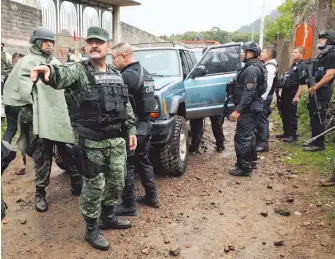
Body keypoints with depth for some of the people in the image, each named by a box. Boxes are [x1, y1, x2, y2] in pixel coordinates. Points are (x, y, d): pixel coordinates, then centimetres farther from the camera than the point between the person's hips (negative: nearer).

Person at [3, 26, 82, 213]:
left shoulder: (57, 63, 19)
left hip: (62, 117, 6)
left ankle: (77, 185, 27)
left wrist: (70, 109, 20)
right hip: (41, 119, -5)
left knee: (71, 154, 13)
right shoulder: (27, 62, -1)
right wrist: (25, 107, -9)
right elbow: (13, 88, -7)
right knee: (43, 159, 1)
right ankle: (40, 193, 15)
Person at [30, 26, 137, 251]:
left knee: (117, 182, 16)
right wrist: (49, 69, -55)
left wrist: (131, 130, 12)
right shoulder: (79, 71, -9)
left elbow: (126, 105, 17)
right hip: (91, 143, -6)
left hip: (117, 140, 6)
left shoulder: (116, 75, 11)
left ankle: (108, 217, 39)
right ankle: (91, 230, 22)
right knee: (94, 186, 4)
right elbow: (62, 76, -33)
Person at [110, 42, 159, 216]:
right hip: (145, 126, 10)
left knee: (127, 166, 0)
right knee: (143, 162, 20)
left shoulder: (128, 76, -19)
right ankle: (151, 197, 30)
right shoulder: (143, 71, 13)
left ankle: (128, 205, 8)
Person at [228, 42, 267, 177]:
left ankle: (244, 167, -1)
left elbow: (248, 93, -26)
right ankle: (251, 160, 32)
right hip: (253, 107, 11)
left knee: (242, 137, -6)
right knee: (249, 135, 20)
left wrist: (238, 110, -27)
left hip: (248, 109, -11)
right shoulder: (257, 67, 14)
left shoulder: (251, 69, -19)